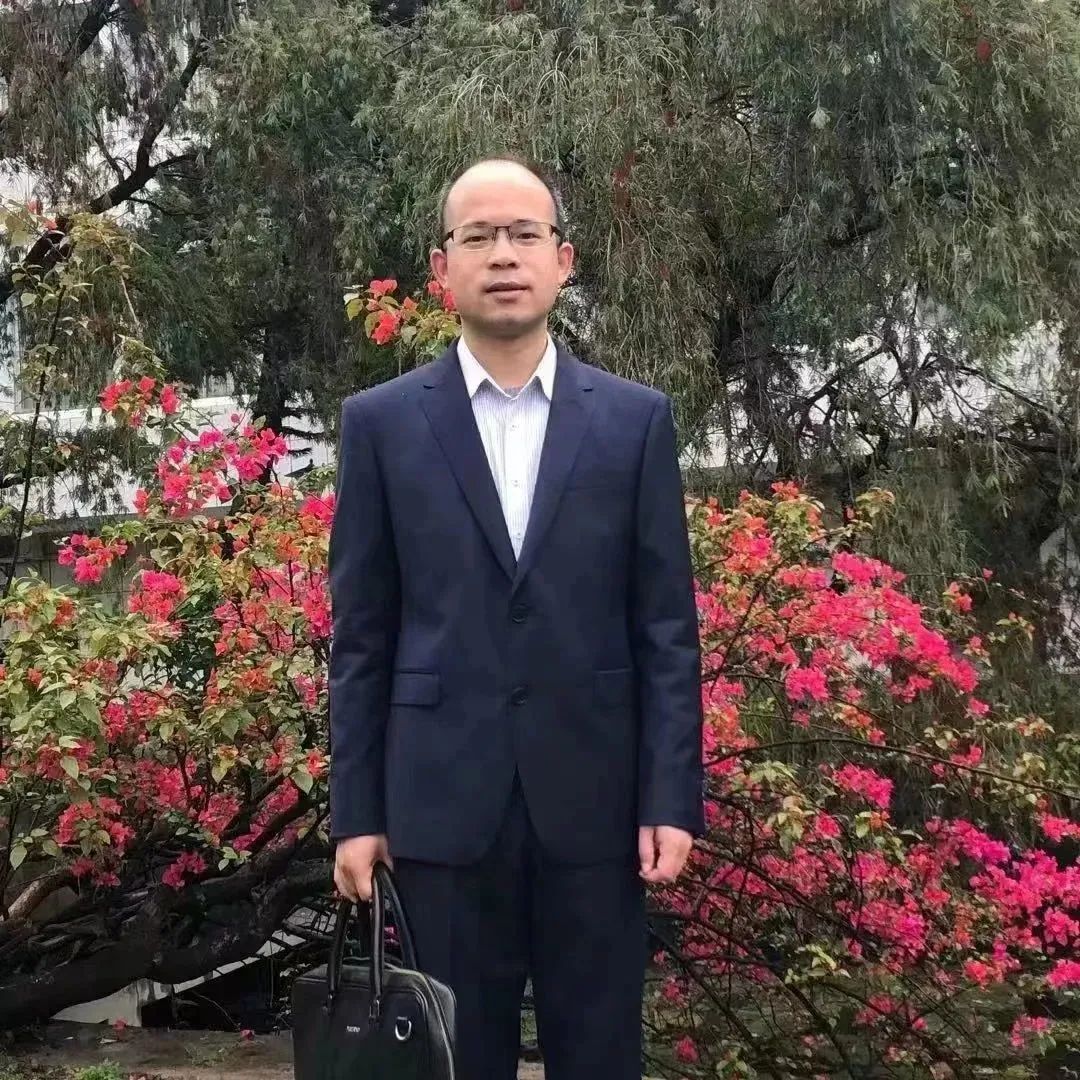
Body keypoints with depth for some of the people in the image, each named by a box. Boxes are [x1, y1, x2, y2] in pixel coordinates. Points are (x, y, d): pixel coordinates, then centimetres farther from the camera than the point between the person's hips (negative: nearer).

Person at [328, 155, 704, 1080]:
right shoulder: (381, 423, 3)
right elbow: (362, 637, 3)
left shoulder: (637, 419, 4)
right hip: (443, 800, 0)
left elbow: (666, 627, 2)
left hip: (593, 795, 0)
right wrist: (355, 811, 0)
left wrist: (672, 798, -4)